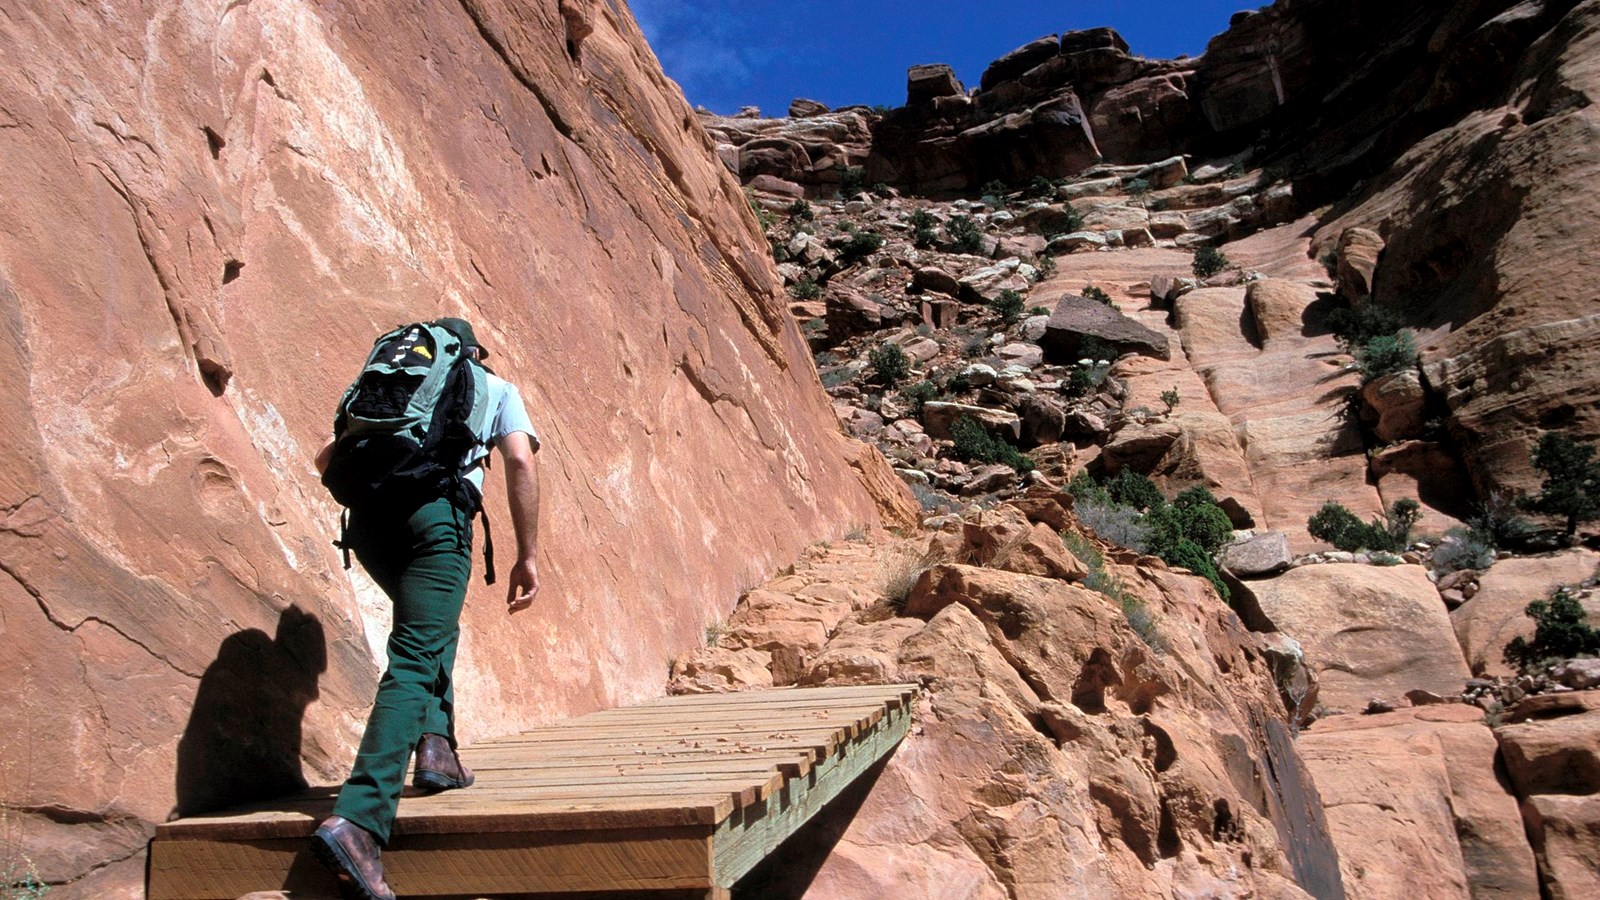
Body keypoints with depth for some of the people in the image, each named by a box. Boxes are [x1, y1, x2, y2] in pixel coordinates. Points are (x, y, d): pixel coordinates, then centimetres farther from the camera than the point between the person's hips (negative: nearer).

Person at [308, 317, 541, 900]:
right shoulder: (496, 388, 24)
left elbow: (327, 459, 25)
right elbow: (521, 463, 6)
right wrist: (526, 558, 5)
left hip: (367, 518, 4)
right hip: (435, 512, -4)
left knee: (433, 626, 28)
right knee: (414, 660, -9)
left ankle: (435, 745, 14)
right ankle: (358, 818, -22)